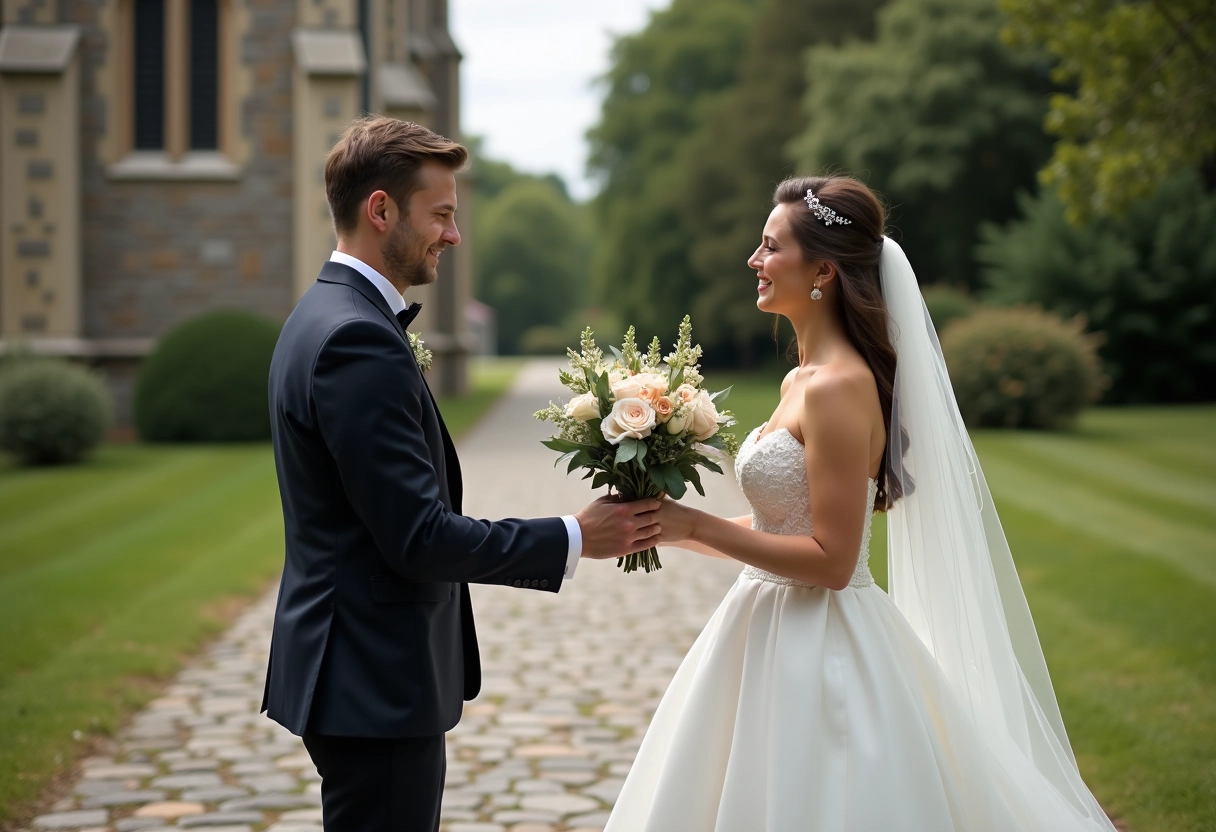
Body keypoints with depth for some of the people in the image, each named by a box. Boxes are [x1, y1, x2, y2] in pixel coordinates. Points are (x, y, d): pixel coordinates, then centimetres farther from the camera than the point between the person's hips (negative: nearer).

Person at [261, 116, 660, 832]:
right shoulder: (358, 341, -20)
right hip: (378, 686, -11)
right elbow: (419, 538, -23)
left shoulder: (325, 318, 12)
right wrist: (574, 539, -14)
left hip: (358, 672, 11)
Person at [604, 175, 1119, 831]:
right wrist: (676, 527, 5)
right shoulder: (802, 379, 9)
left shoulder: (839, 388, -19)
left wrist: (696, 525, -18)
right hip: (777, 635, 9)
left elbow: (830, 560, -21)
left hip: (818, 648, -9)